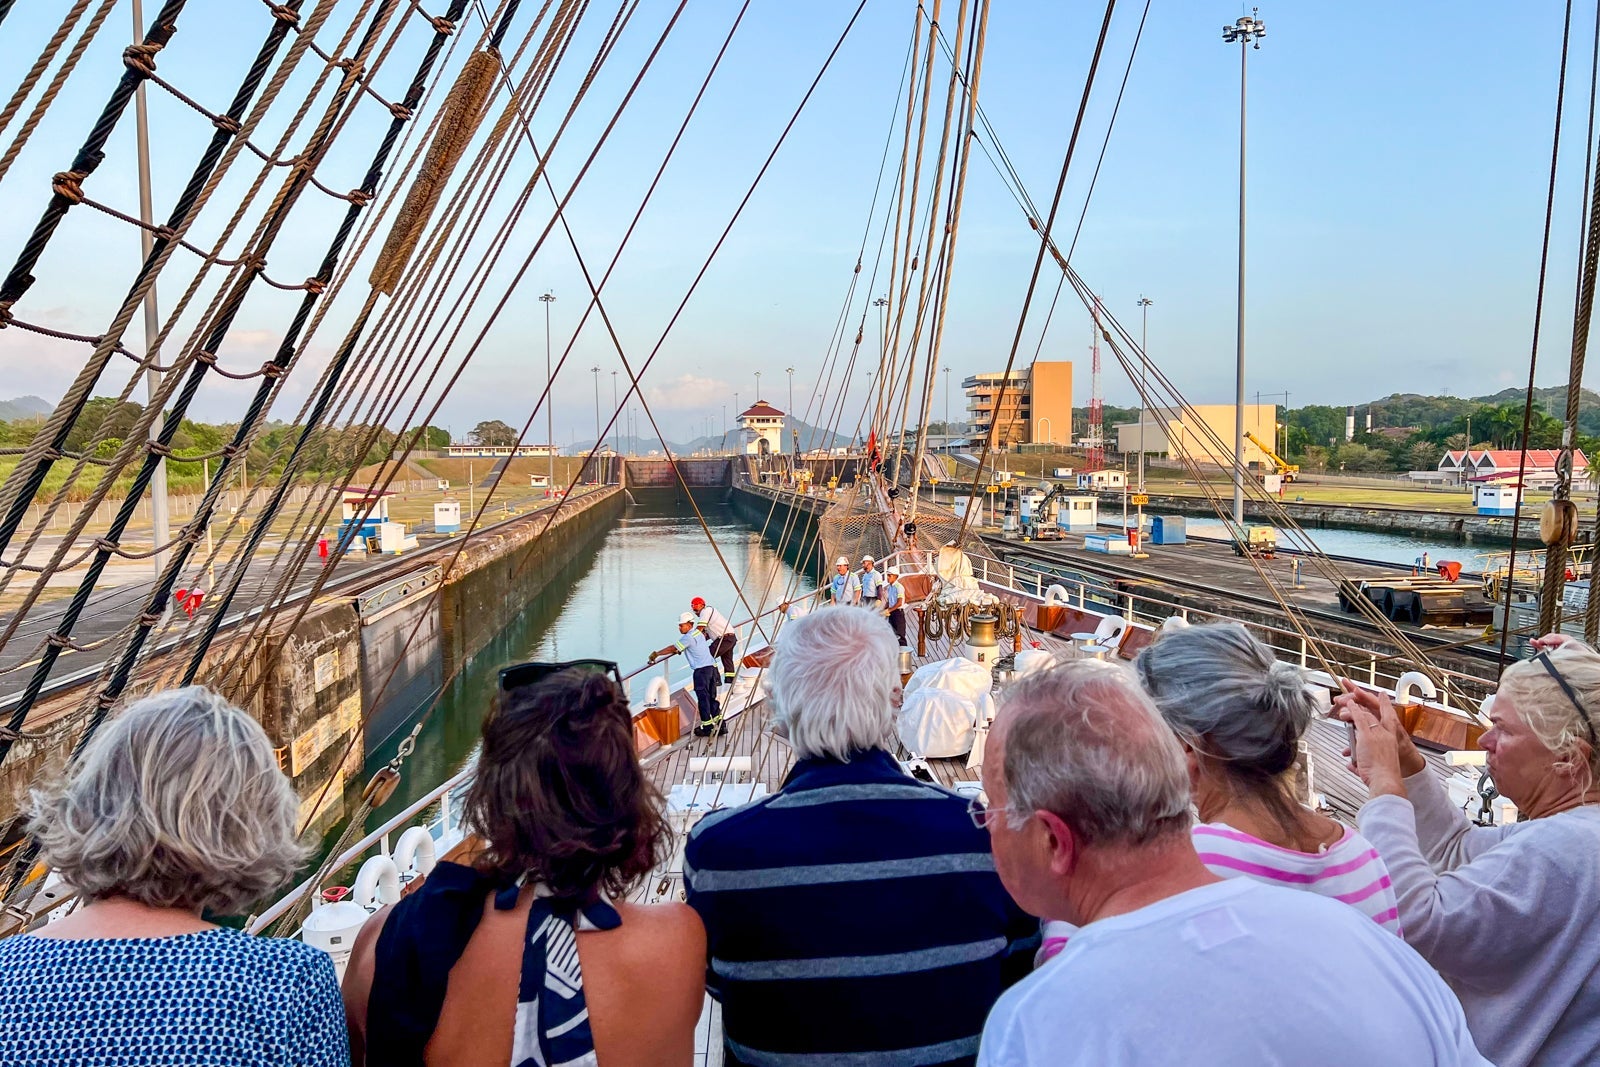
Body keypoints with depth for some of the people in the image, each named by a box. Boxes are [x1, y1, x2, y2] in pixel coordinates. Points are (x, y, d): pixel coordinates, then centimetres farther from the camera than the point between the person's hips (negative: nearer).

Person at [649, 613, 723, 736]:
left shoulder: (689, 637, -11)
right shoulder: (698, 632, 16)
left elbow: (672, 648, -9)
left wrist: (656, 654, -1)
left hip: (702, 670, -9)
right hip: (712, 666, 9)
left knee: (703, 699, -3)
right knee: (712, 698, 12)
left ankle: (707, 728, 0)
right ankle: (720, 725, 13)